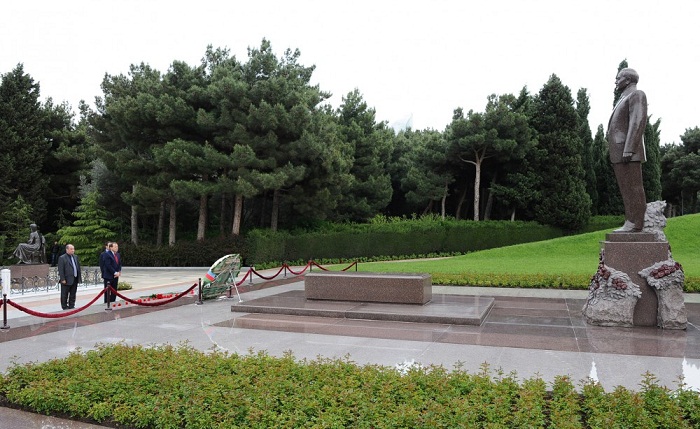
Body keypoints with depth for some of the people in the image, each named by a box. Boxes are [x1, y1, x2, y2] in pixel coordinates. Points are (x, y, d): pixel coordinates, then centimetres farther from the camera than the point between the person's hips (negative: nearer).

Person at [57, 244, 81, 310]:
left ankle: (71, 306, 20)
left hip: (75, 279, 6)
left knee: (73, 294, 12)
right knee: (64, 295, 4)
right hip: (67, 280, -6)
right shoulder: (62, 258, -8)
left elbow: (78, 267, 15)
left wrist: (79, 277, 10)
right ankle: (65, 307, 12)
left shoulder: (75, 257, 13)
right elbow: (61, 270, -12)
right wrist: (62, 279, -17)